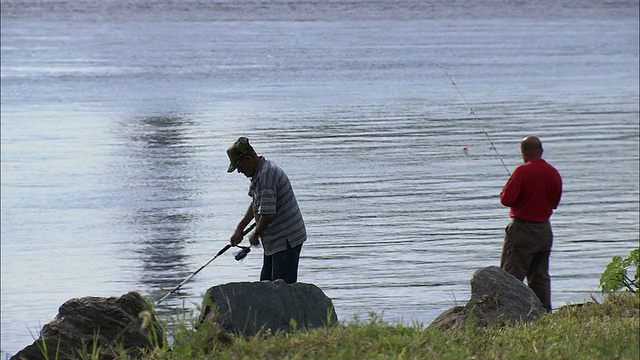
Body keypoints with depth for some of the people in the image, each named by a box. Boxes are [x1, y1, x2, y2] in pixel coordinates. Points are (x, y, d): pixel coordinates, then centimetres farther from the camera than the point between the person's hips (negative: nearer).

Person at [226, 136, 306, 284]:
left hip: (286, 241, -11)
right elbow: (255, 204, 26)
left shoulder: (266, 174, -23)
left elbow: (267, 214, -27)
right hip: (274, 242, 11)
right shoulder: (258, 173, 11)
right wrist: (239, 229, 23)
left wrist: (256, 234, -10)